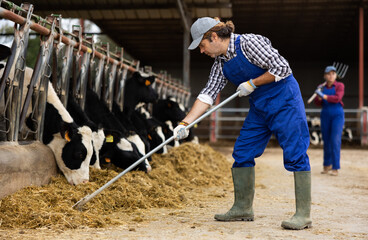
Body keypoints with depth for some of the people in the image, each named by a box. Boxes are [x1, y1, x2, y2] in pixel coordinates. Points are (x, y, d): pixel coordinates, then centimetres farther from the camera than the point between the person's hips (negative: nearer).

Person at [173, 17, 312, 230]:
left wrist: (252, 83, -15)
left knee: (295, 153, -10)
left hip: (285, 102, -8)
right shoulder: (221, 63, 5)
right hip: (260, 108, 8)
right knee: (242, 152, 5)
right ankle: (243, 208, 15)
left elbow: (282, 68, -18)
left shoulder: (249, 43, -18)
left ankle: (304, 214, -5)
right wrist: (185, 123, -8)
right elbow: (208, 93, 0)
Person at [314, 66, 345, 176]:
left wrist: (324, 96, -27)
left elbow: (337, 98, -18)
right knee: (326, 141, 8)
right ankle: (327, 165, 23)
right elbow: (318, 103, 1)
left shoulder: (340, 86, -2)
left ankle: (335, 168, -12)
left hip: (337, 115, -4)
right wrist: (319, 95, -18)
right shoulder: (322, 87, 8)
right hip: (325, 115, 4)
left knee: (335, 140, -13)